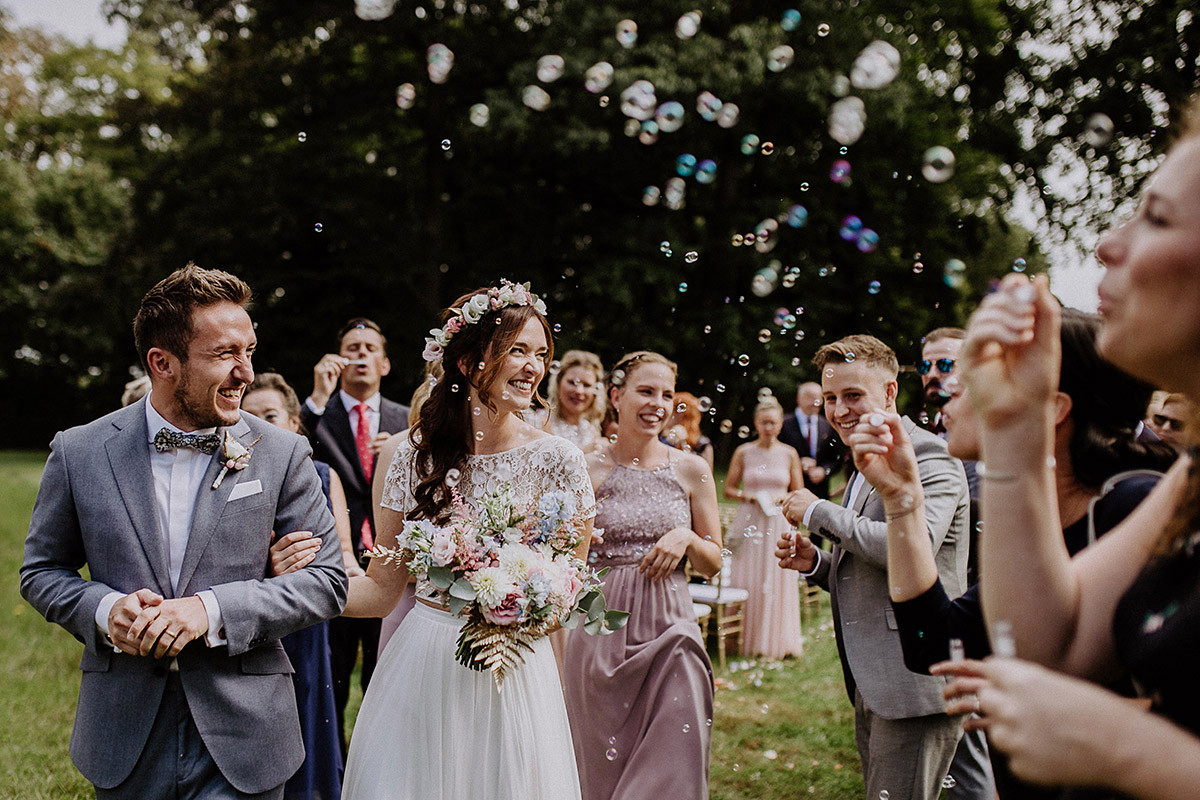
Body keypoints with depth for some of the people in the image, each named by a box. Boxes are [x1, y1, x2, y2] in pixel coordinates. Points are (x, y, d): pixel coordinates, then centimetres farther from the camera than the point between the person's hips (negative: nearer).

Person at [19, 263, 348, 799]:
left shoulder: (282, 454, -4)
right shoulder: (79, 452, -1)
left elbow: (326, 580, -4)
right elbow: (42, 570, 8)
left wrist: (211, 609, -17)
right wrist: (105, 609, -13)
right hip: (124, 737, 2)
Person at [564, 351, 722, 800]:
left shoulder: (691, 470, 5)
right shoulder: (588, 470, -1)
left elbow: (713, 563, 11)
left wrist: (686, 538, -8)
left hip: (669, 632, 1)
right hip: (602, 633, -1)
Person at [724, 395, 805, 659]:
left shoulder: (789, 454, 6)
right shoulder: (743, 452, 4)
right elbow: (729, 489, 9)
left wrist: (780, 498, -7)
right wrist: (749, 496, -8)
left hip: (779, 523, 1)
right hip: (750, 524, 0)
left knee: (779, 583, -1)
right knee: (748, 582, -2)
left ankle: (779, 641, 10)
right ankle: (749, 640, 8)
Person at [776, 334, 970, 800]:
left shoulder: (928, 457, -10)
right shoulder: (866, 466, 20)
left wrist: (818, 512, -17)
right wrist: (815, 564, 4)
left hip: (915, 685, -10)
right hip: (871, 688, 10)